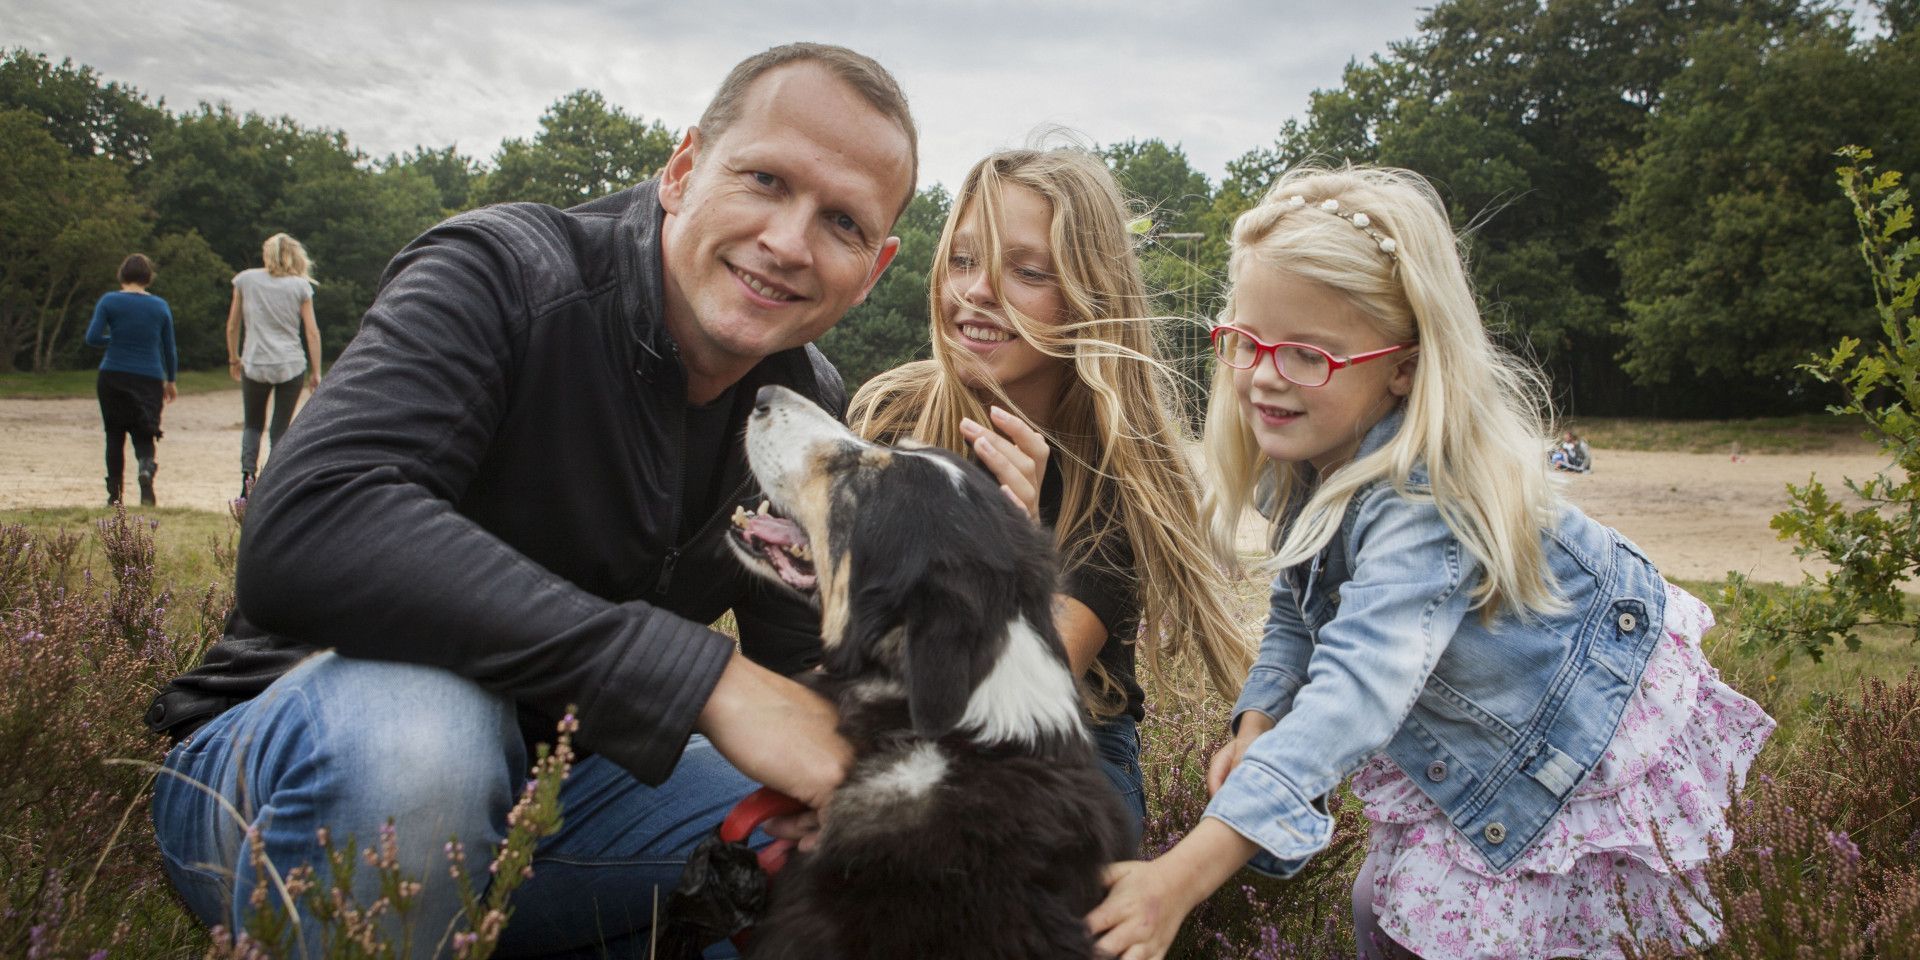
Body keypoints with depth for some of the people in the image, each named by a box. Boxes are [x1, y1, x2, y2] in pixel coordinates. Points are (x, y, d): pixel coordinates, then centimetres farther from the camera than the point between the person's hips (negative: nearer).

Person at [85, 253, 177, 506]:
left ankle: (114, 495, 11)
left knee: (115, 437, 11)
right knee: (144, 436, 4)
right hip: (149, 379, 0)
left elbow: (92, 337, -10)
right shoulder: (160, 306, 4)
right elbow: (169, 349, 8)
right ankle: (146, 468, -28)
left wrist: (114, 340, 11)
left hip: (113, 378, 0)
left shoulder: (109, 301, -2)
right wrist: (170, 381, 18)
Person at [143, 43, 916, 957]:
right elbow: (302, 533, -40)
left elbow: (805, 672, 0)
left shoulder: (811, 411, -3)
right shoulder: (500, 275, -22)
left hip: (550, 784, 5)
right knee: (414, 713, -38)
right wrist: (699, 674, -42)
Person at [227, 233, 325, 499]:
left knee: (252, 425, 19)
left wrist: (233, 359, 21)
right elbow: (312, 332, -1)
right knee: (280, 431, 8)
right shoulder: (300, 285, 1)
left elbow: (232, 326, 9)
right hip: (291, 366, 0)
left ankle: (247, 475, -2)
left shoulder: (245, 280, 4)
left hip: (255, 365, 0)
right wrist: (315, 372, 5)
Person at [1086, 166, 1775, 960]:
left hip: (1585, 720, -8)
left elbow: (1355, 693, -49)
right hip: (1467, 730, 8)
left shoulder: (1425, 503, -38)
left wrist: (1183, 875, -56)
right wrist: (1257, 724, -15)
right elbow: (1298, 615, 4)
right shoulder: (1301, 461, -10)